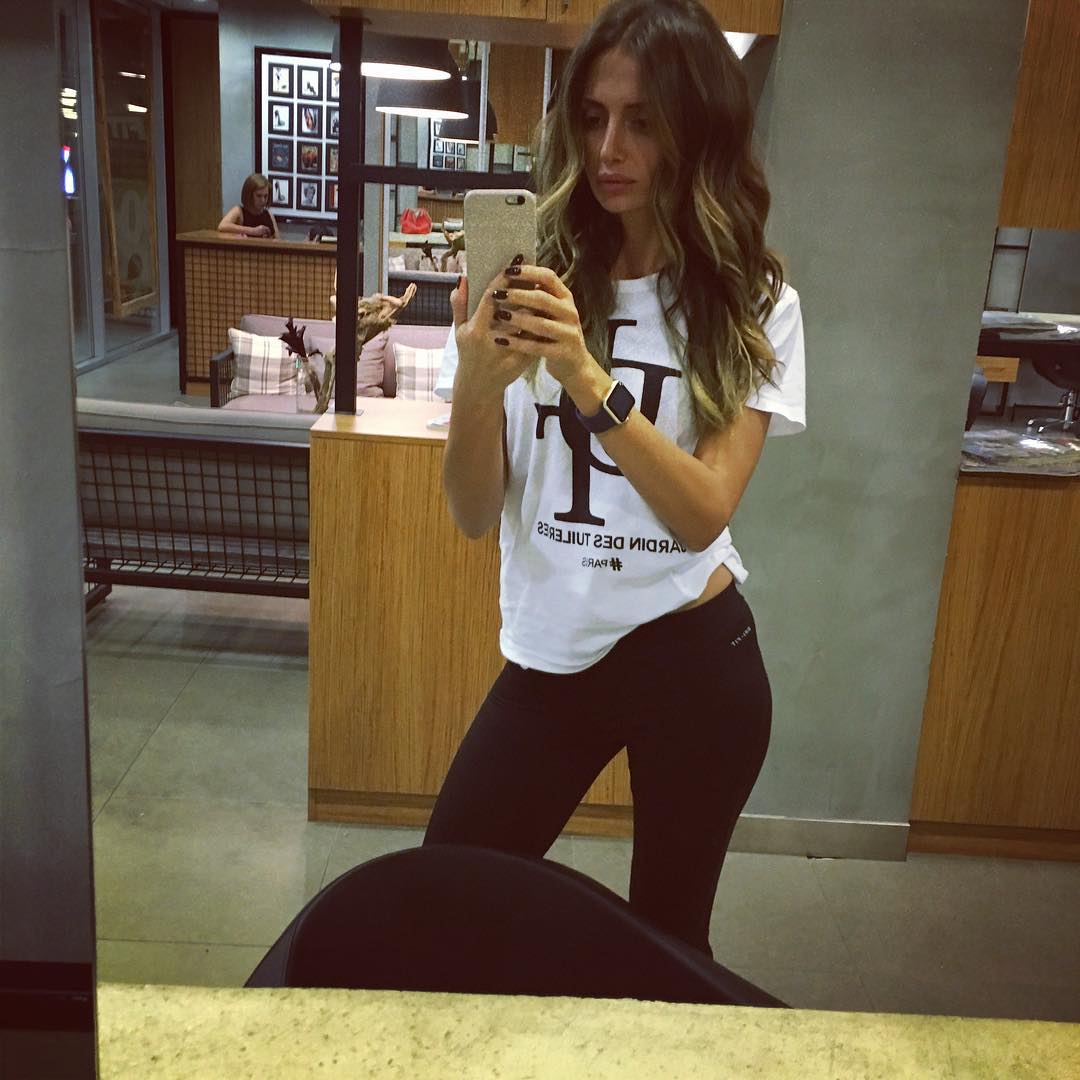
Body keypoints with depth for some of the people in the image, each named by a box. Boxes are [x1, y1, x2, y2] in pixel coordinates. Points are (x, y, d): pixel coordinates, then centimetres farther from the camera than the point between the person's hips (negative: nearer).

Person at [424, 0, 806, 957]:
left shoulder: (755, 305, -6)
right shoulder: (533, 285, -4)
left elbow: (703, 514, -18)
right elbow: (475, 517, -7)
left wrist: (589, 380, -32)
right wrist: (477, 383, -26)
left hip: (693, 661, -1)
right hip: (550, 655, 1)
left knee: (667, 936, 15)